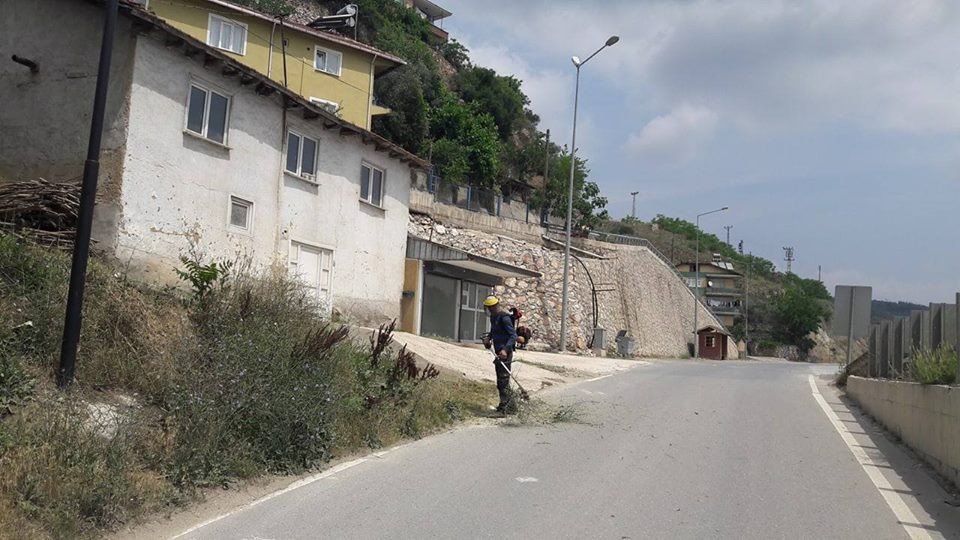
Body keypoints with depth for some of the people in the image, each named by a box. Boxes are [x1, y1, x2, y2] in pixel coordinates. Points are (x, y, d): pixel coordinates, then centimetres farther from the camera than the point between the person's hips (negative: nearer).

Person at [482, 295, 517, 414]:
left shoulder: (504, 317, -16)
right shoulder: (494, 317, 13)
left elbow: (513, 335, -20)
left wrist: (505, 349, -30)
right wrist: (488, 338, 11)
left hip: (505, 353, -10)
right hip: (499, 352, 10)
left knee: (503, 380, -8)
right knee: (500, 381, 17)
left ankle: (503, 408, -6)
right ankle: (505, 404, 29)